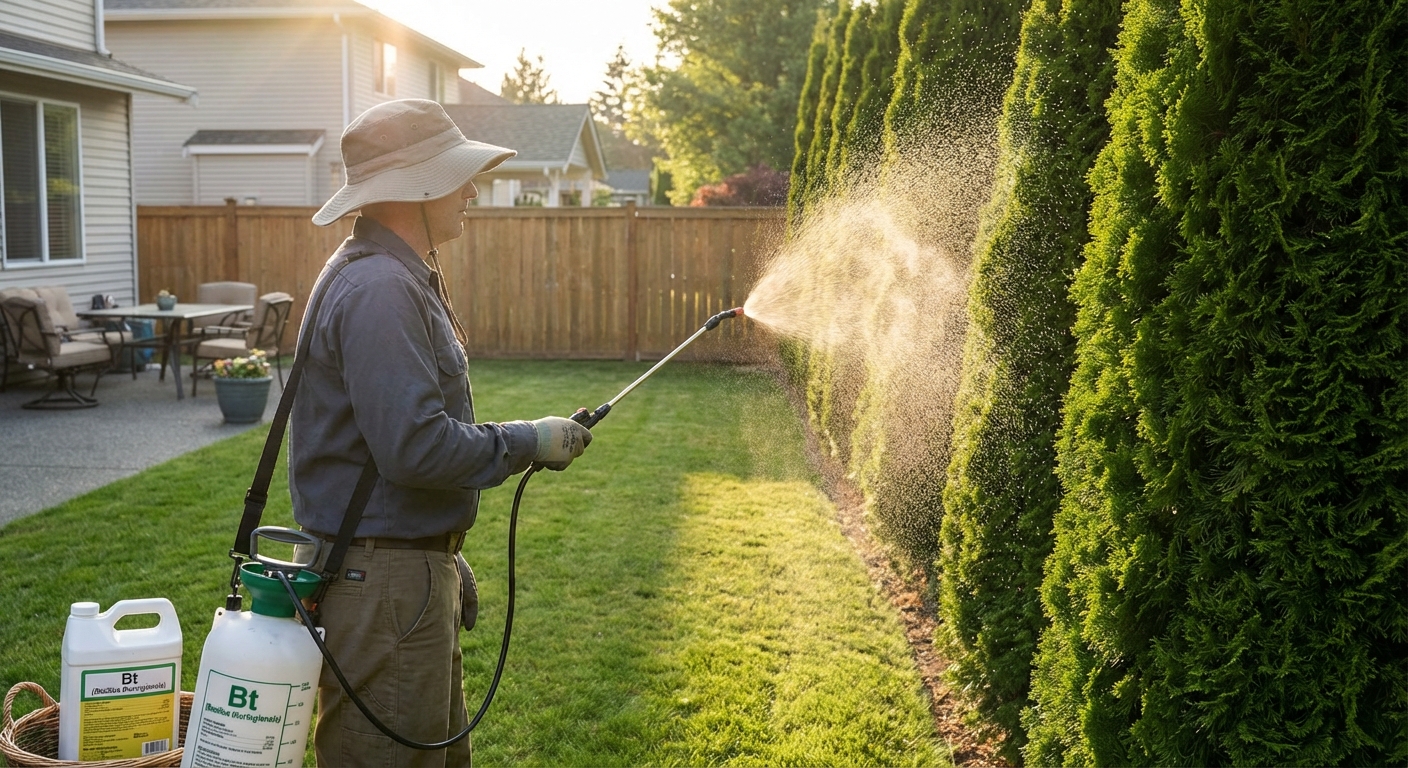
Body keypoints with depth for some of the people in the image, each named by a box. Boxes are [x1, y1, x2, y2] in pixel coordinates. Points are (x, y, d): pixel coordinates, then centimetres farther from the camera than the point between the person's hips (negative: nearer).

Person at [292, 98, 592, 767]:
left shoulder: (403, 277, 14)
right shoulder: (376, 288, -20)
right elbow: (415, 446, -28)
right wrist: (529, 442, -14)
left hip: (414, 563, 11)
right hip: (383, 585, -11)